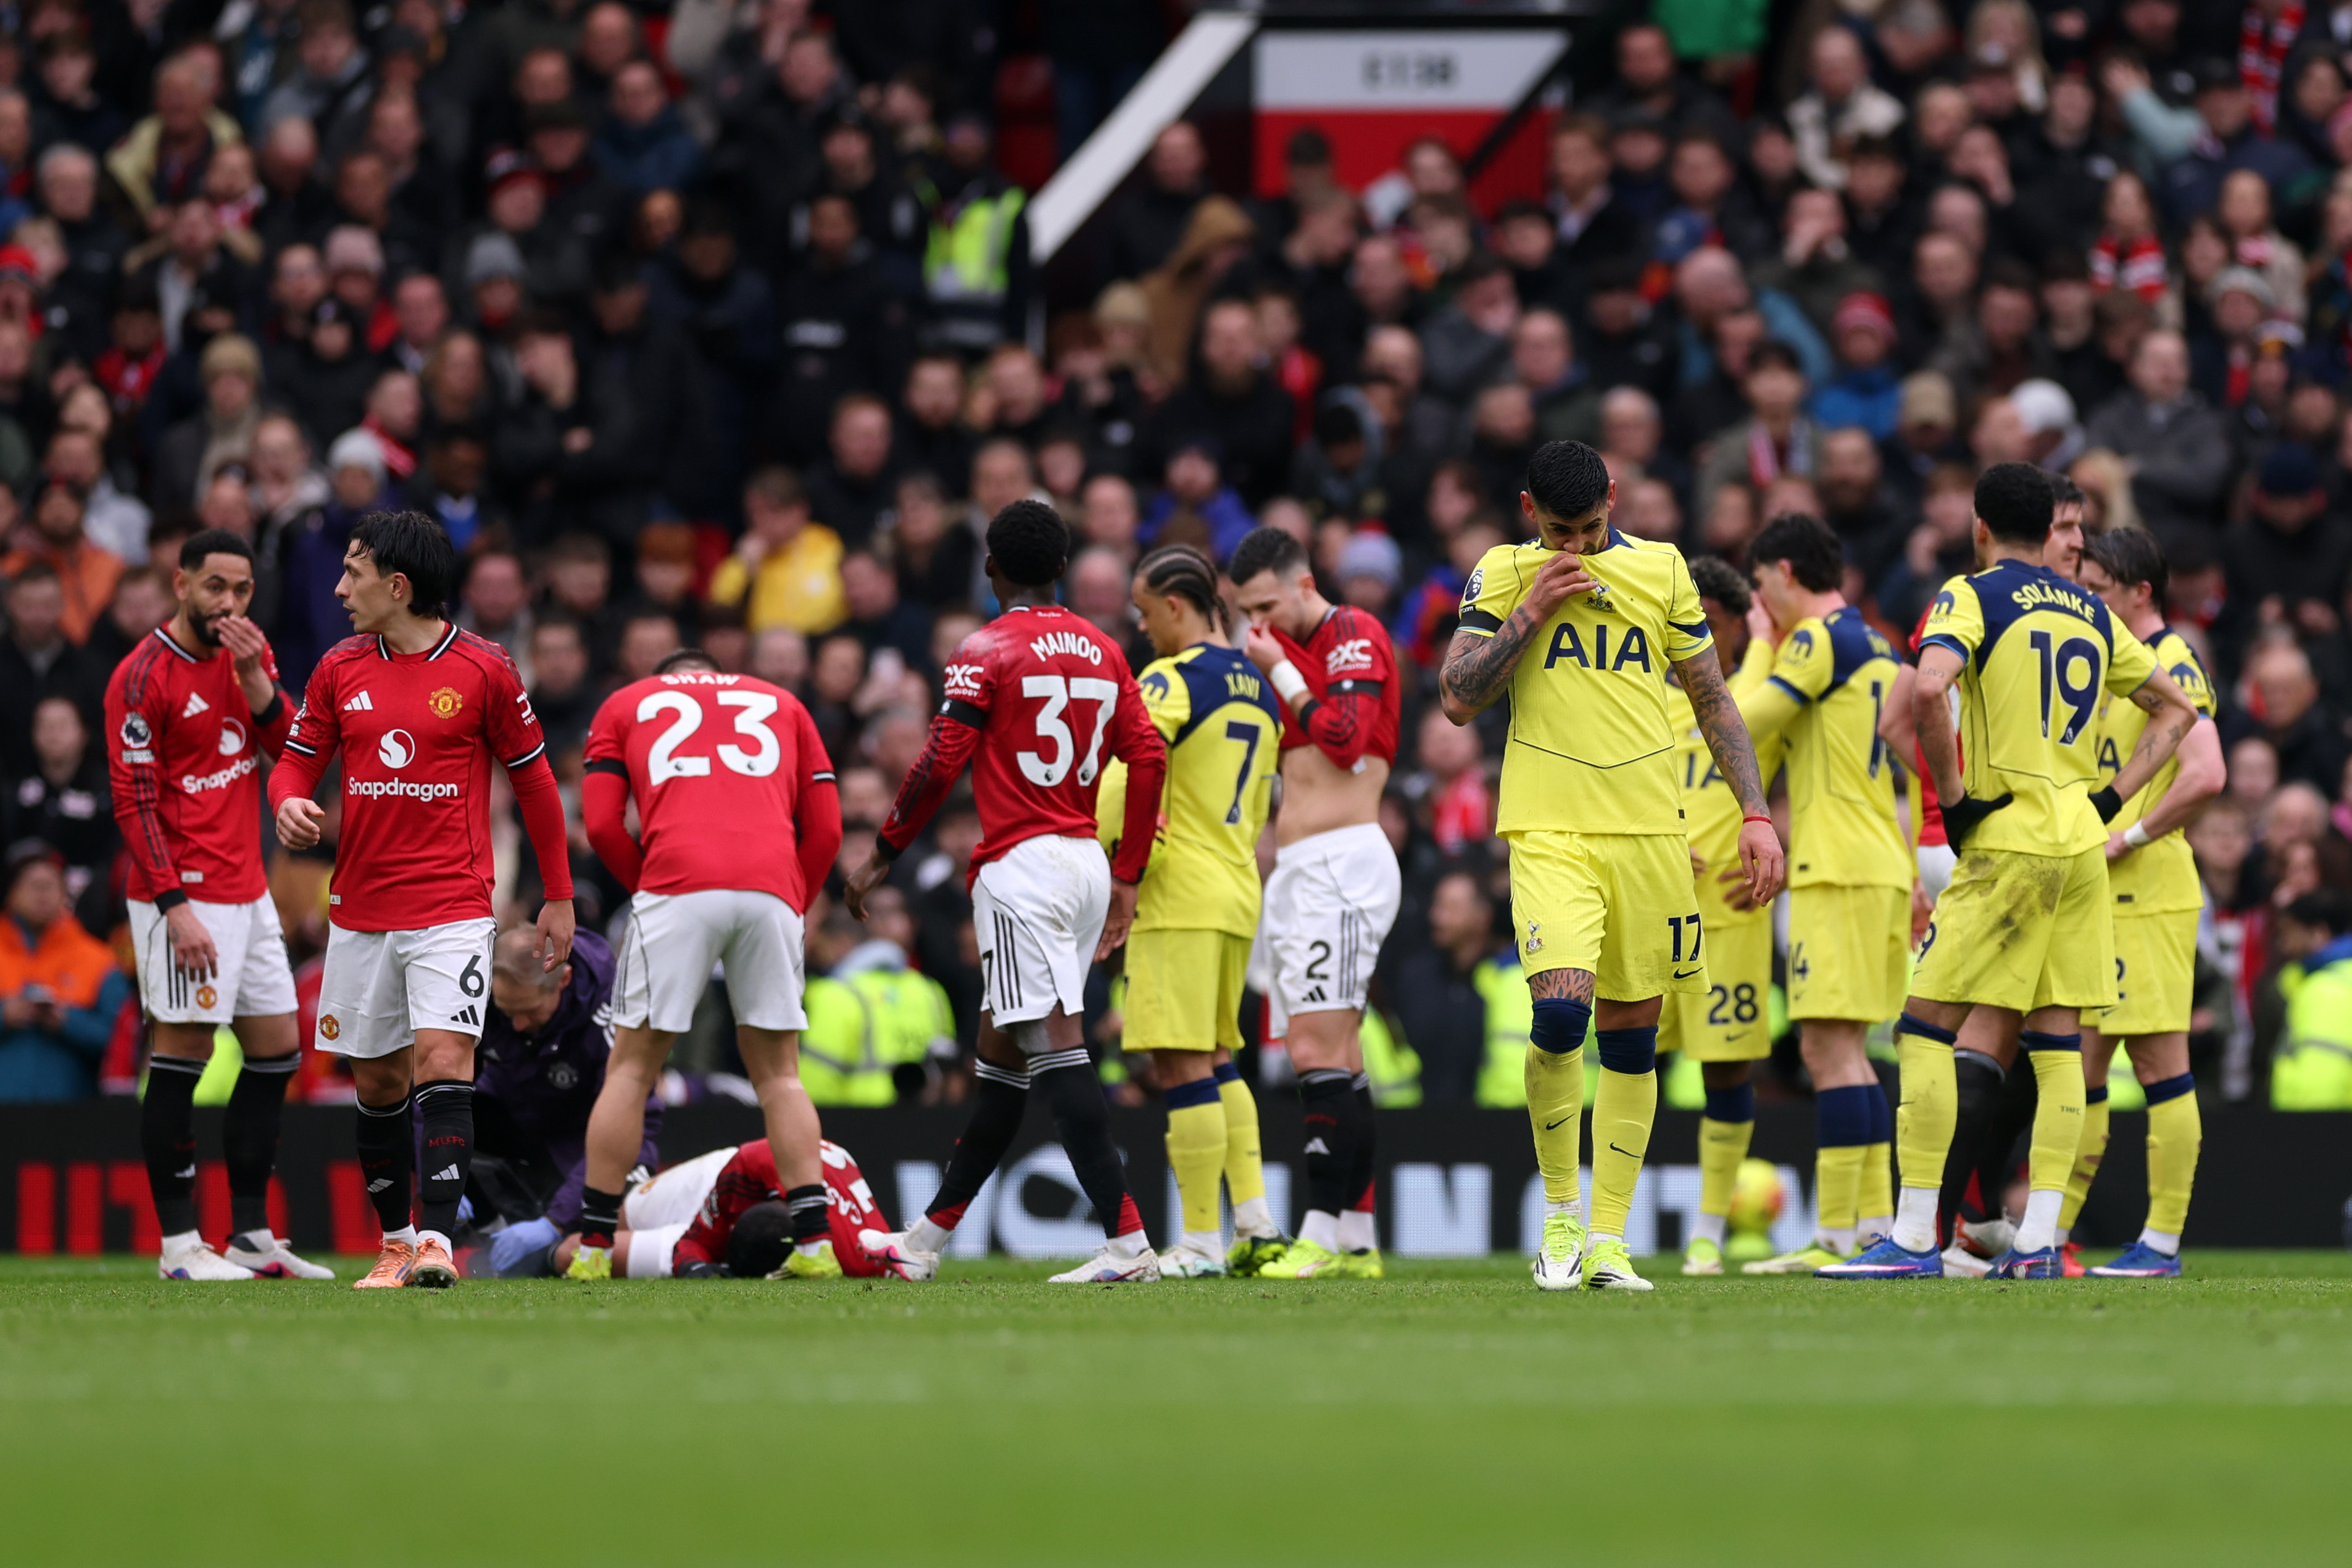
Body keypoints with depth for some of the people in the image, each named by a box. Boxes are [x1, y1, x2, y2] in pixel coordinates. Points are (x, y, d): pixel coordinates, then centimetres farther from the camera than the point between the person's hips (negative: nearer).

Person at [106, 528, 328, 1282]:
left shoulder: (249, 652, 10)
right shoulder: (142, 677, -11)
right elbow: (133, 802, -14)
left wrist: (256, 680, -13)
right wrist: (175, 907, -19)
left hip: (247, 890, 8)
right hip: (185, 893, -8)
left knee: (277, 1050, 10)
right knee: (182, 1056, -7)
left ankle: (251, 1236, 17)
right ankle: (179, 1243, -4)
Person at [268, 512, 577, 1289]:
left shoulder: (483, 669, -5)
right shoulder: (340, 669, 6)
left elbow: (533, 779, 4)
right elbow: (297, 759, 13)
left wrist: (558, 896, 6)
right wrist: (290, 802, -12)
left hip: (452, 908, -4)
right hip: (359, 910, 4)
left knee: (443, 1063, -18)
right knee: (378, 1081, 8)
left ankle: (437, 1241, -22)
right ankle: (395, 1241, 20)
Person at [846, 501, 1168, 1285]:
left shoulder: (987, 652, -7)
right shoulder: (1103, 652, 13)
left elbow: (939, 764, -12)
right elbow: (1148, 758, 10)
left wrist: (883, 853, -1)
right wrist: (1126, 880, 16)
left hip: (1021, 867, -8)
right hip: (1088, 867, 8)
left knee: (1056, 1046, -14)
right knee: (1002, 1052, 14)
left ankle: (1127, 1240, -24)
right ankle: (927, 1239, 22)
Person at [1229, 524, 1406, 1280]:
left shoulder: (1354, 636, -6)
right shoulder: (1286, 647, 21)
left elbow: (1344, 736, -18)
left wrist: (1279, 671, -9)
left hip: (1342, 864, -10)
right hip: (1295, 870, 10)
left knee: (1318, 1049, -16)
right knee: (1333, 1056, 7)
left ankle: (1324, 1233, -19)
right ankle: (1356, 1242, 7)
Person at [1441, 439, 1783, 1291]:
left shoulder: (1661, 571, 8)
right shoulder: (1503, 575, 4)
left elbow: (1713, 700, 14)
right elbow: (1458, 700, -2)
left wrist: (1755, 814, 7)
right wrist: (1532, 610, -10)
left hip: (1649, 830, 3)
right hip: (1549, 830, -3)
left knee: (1631, 1031, 4)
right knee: (1561, 1011, -20)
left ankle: (1608, 1237, 12)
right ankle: (1559, 1214, -1)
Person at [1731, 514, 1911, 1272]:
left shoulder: (1821, 638, -9)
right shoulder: (1877, 647, 18)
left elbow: (1743, 726, -9)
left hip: (1839, 869, -9)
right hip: (1885, 864, 9)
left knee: (1830, 1045, -11)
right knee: (1843, 1049, 13)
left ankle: (1837, 1236, -16)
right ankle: (1875, 1224, 11)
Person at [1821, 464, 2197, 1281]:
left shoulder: (1972, 596, -4)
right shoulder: (2092, 614, 15)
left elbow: (1929, 691, -23)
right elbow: (2176, 711, 22)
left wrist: (1953, 793, -12)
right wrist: (2108, 800, 16)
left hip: (2009, 844, -6)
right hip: (2082, 844, 6)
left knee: (1925, 1029, -3)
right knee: (2057, 1044, 7)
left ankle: (1914, 1238, -8)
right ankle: (2038, 1239, 1)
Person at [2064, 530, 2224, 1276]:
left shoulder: (2171, 666, -10)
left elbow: (2205, 774, -23)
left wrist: (2127, 837, -18)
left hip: (2148, 897, -9)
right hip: (2096, 900, 10)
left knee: (2159, 1062, -6)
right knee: (2079, 1067, 10)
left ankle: (2162, 1242, -5)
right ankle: (2051, 1234, 13)